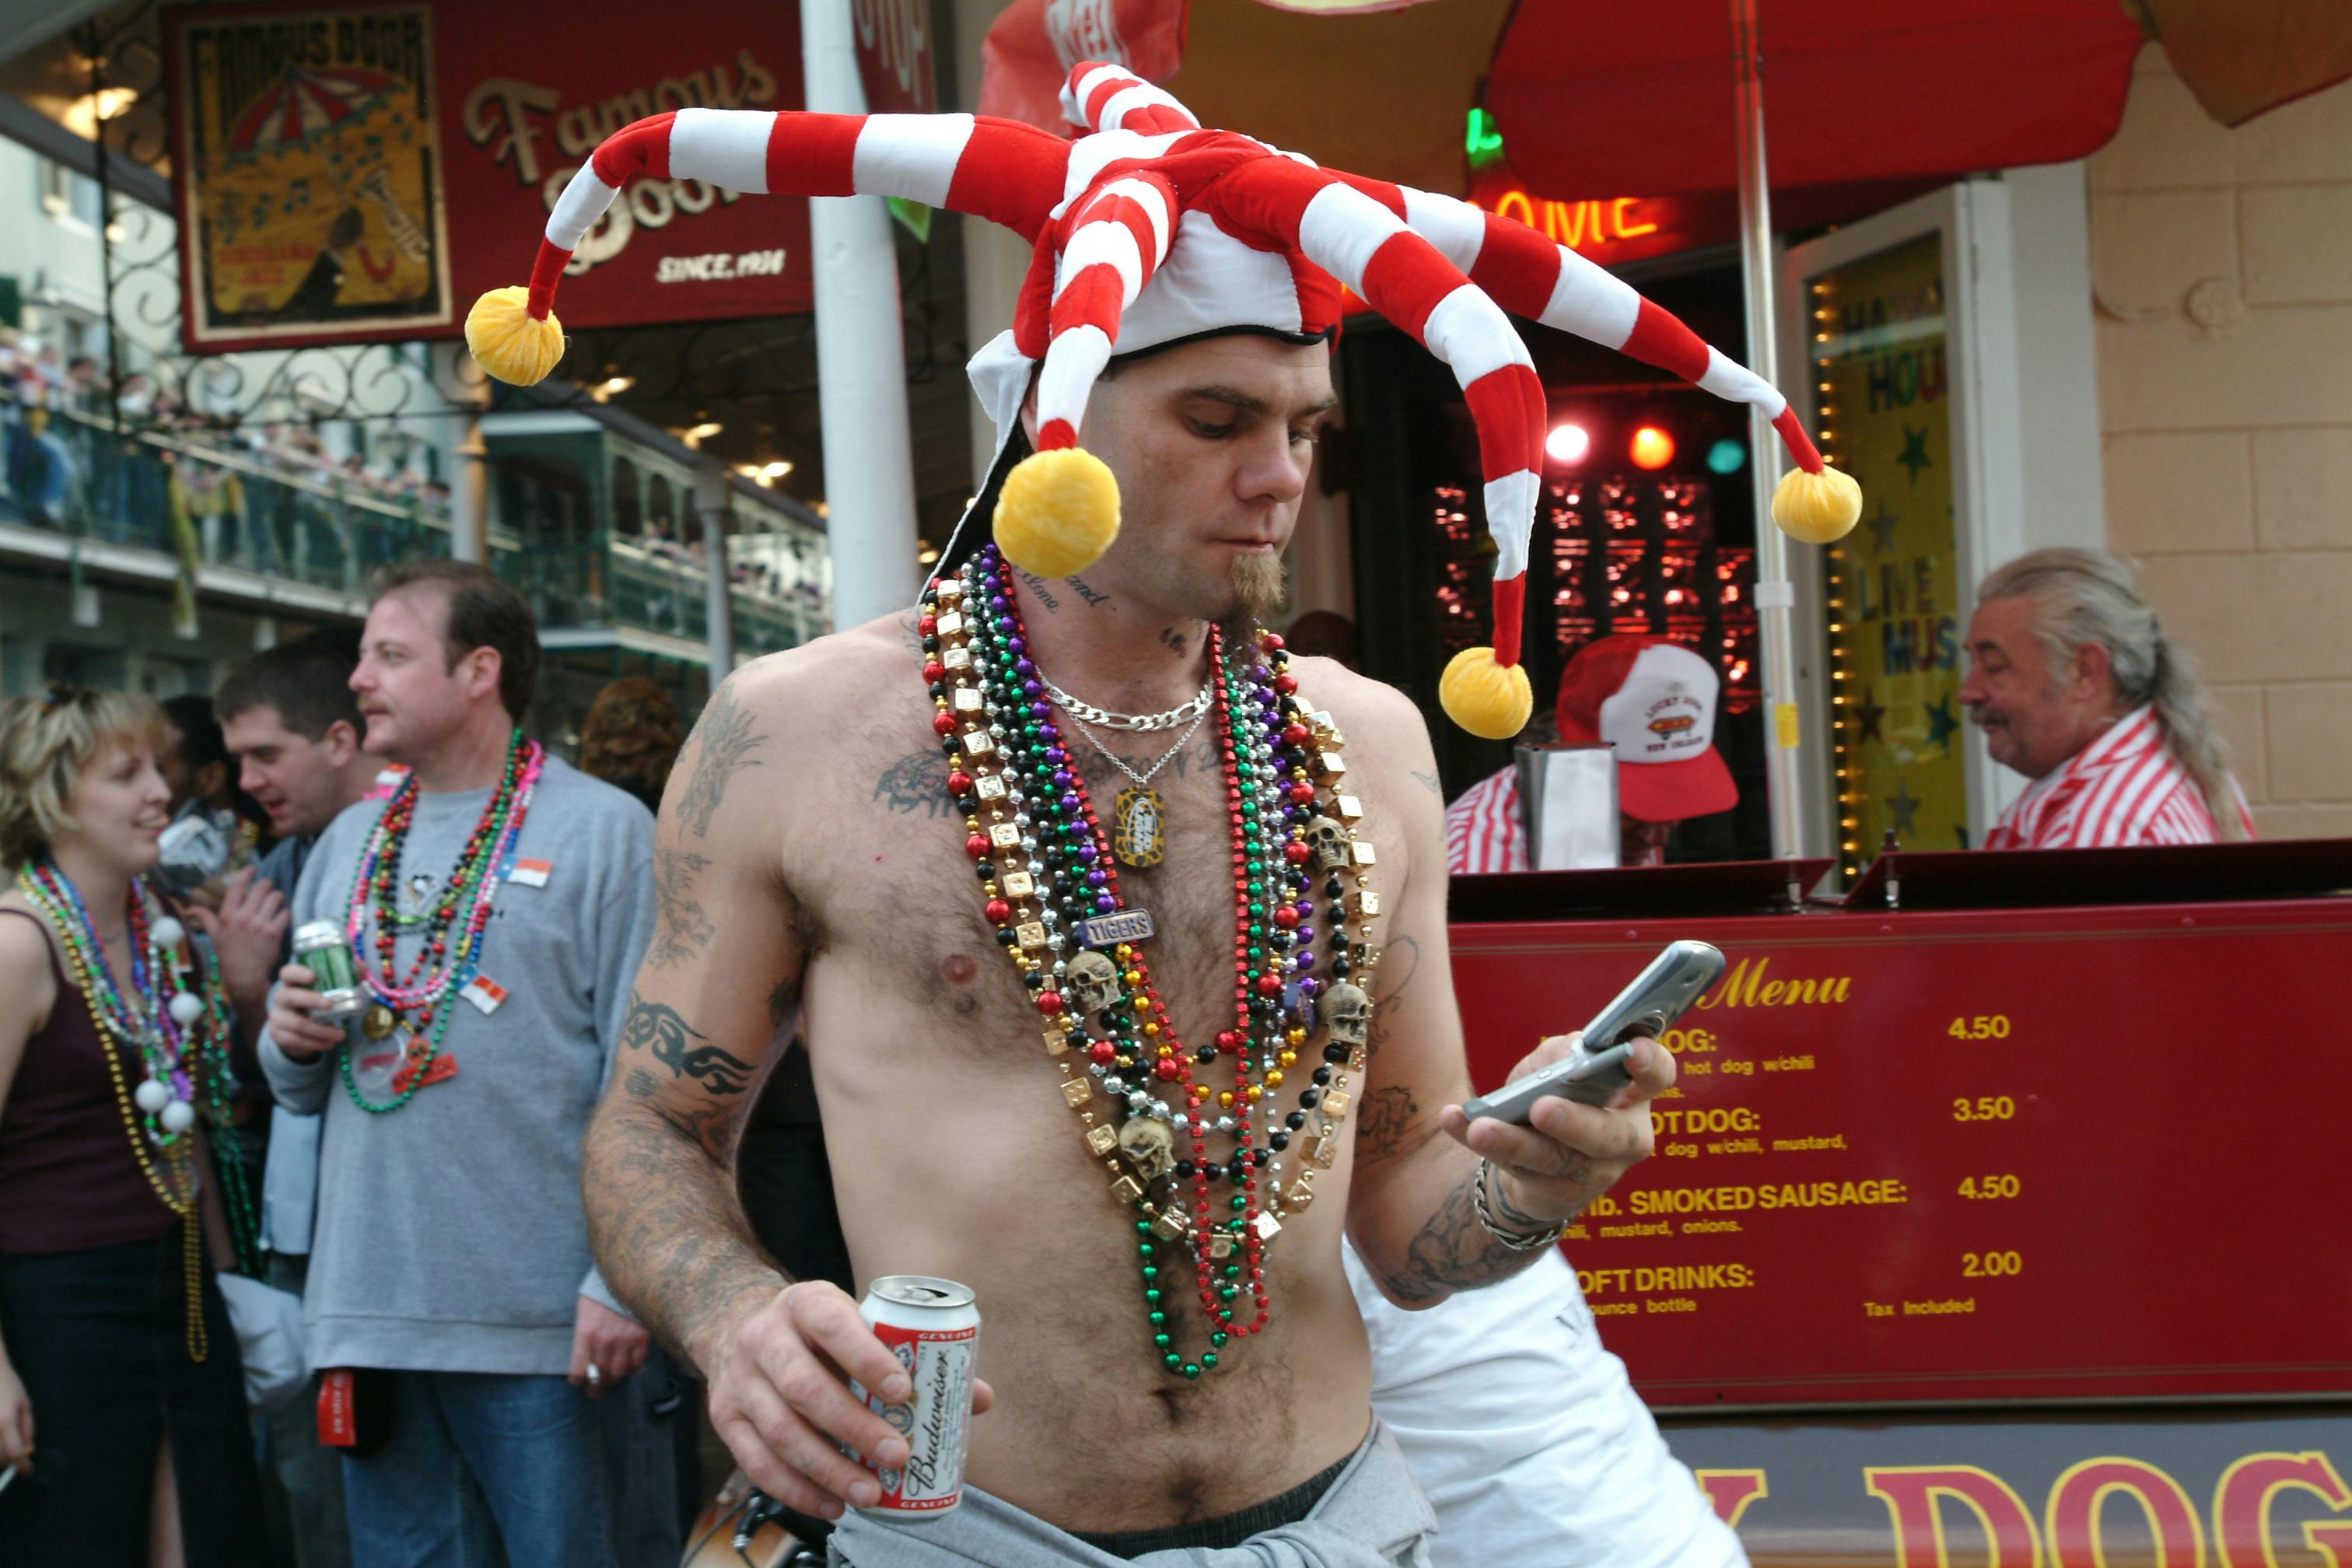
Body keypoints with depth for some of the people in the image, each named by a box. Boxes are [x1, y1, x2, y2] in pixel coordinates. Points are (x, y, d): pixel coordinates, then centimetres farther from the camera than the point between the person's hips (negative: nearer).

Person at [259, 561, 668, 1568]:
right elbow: (301, 1088, 20)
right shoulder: (348, 843, 14)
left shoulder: (602, 831, -5)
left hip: (541, 1325, -5)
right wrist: (291, 1040, -3)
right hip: (366, 1313, 6)